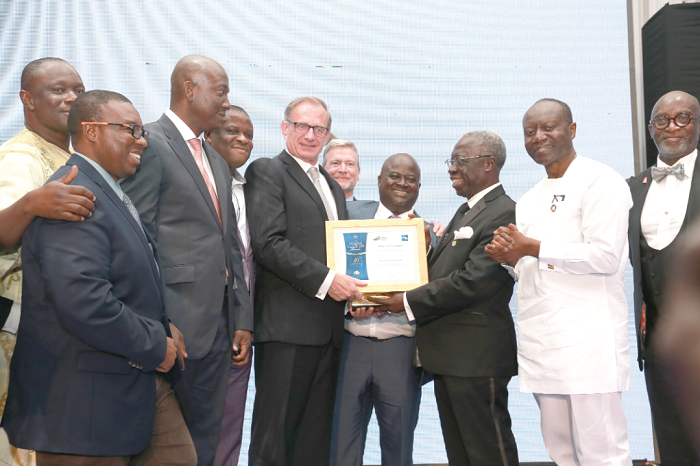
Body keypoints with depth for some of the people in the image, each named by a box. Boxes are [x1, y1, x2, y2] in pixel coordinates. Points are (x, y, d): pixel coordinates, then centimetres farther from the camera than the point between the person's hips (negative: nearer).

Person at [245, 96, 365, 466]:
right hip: (288, 324, -7)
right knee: (275, 431, -1)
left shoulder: (332, 186, 24)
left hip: (329, 326, 7)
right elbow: (268, 243, -13)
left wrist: (354, 289, 7)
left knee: (317, 434, 10)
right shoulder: (266, 172, -1)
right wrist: (325, 281, -16)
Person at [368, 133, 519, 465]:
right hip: (448, 356, 10)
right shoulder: (465, 212, 19)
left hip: (476, 356, -10)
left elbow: (472, 281, -21)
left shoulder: (503, 214, -13)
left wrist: (409, 302, -16)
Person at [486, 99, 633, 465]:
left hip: (587, 339, -8)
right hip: (541, 346, 8)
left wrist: (533, 248, -13)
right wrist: (510, 257, 3)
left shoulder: (600, 181, -5)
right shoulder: (529, 201, 20)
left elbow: (606, 256, -16)